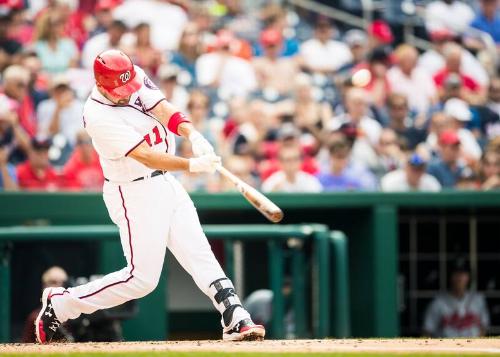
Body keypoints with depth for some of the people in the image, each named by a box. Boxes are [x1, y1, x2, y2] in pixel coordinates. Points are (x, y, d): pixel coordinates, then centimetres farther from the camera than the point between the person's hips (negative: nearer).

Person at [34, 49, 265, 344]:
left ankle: (236, 320, -2)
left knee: (200, 254, 0)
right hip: (135, 194, -7)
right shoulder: (98, 116, -25)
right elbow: (145, 157, -31)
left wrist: (194, 136, -35)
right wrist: (193, 165, -41)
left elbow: (165, 110, -15)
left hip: (166, 183, 7)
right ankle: (60, 304, 9)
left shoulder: (138, 79, -4)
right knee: (142, 278, -4)